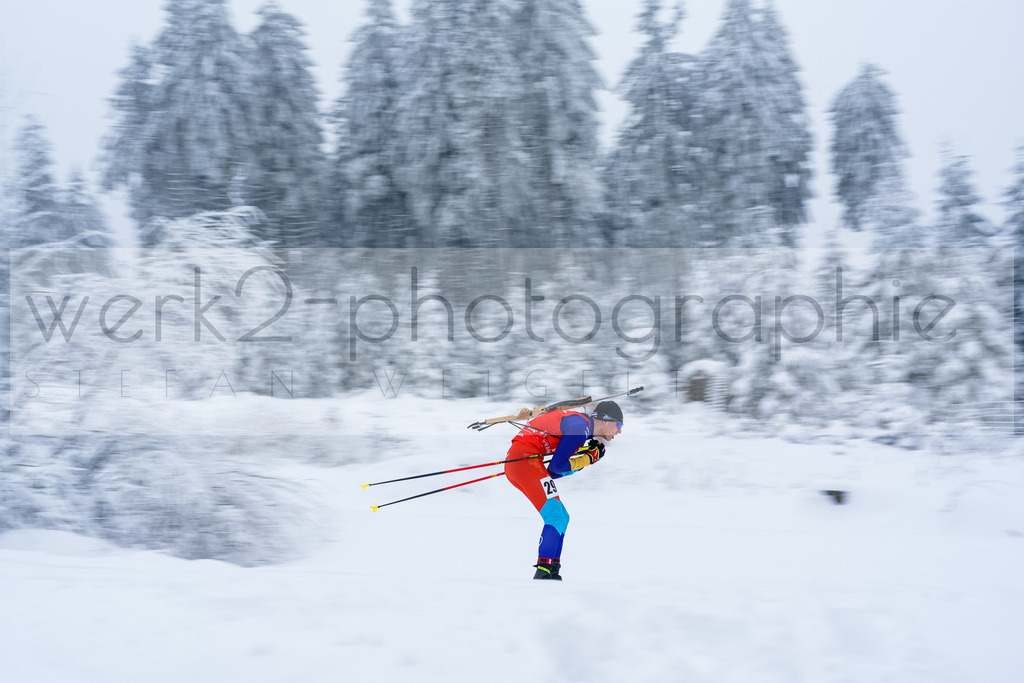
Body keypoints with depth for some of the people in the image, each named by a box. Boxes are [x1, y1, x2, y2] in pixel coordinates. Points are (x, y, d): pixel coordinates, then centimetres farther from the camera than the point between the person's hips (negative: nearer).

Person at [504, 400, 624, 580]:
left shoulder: (582, 425, 19)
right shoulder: (581, 426, -10)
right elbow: (557, 466, -14)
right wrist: (587, 460, -1)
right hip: (525, 457, -10)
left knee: (561, 518, 14)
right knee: (556, 517, -14)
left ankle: (551, 572, 10)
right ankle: (542, 573, -22)